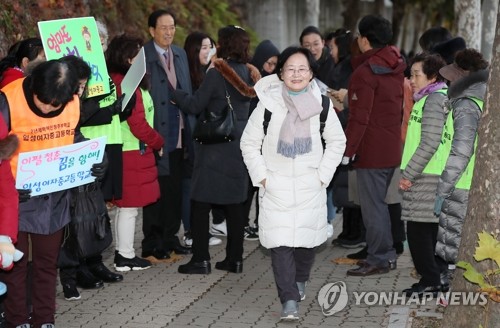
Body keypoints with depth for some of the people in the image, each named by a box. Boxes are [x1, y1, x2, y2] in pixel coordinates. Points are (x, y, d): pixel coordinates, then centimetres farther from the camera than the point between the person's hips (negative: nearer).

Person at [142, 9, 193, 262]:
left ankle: (170, 238, 23)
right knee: (155, 189, 0)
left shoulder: (180, 54, 12)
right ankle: (152, 244, 8)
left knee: (175, 188, 12)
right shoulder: (143, 56, -10)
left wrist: (189, 126, 10)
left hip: (179, 133, 7)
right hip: (156, 134, -6)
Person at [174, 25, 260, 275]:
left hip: (216, 147, -7)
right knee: (234, 203, 11)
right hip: (240, 144, 7)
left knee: (201, 202, -1)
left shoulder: (217, 73, -14)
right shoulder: (247, 72, 6)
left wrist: (173, 91, 3)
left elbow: (194, 106, -11)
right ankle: (235, 258, 14)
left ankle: (200, 259, -2)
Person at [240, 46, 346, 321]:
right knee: (280, 242, -10)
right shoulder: (268, 105, -6)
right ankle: (289, 300, -9)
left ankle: (300, 280, 37)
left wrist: (323, 174, 2)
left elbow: (337, 142, 9)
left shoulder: (322, 105, -2)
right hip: (276, 187, -2)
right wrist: (261, 177, -3)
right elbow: (249, 143, 3)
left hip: (310, 187, 2)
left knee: (307, 237, 9)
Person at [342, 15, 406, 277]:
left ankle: (378, 259, 1)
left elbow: (359, 118, -19)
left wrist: (347, 150, -15)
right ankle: (386, 254, 22)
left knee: (372, 205, -2)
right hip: (392, 149, 8)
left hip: (371, 151, -8)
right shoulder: (396, 67, 9)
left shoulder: (365, 73, -16)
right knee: (381, 202, 17)